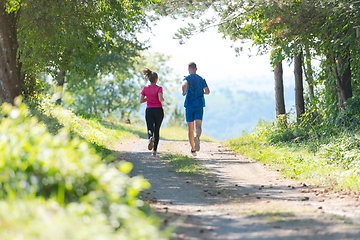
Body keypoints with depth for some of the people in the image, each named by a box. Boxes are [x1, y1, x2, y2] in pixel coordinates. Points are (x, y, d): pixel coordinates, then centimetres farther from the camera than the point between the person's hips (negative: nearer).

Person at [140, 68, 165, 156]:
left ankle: (150, 137, -34)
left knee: (150, 129, 4)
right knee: (157, 130, 11)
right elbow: (160, 99, -20)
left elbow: (141, 101, 0)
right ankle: (154, 150, 8)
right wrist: (163, 99, 2)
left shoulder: (145, 88, 1)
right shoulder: (159, 88, -8)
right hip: (158, 110, -1)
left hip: (149, 110, 1)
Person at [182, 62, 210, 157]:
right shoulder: (201, 79, 9)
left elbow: (184, 85, -24)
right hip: (199, 105, 1)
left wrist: (183, 92, -6)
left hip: (189, 105, -1)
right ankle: (197, 138, -44)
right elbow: (207, 91, 2)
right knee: (198, 126, -10)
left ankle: (193, 149, 13)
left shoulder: (187, 78, -1)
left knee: (190, 128, 8)